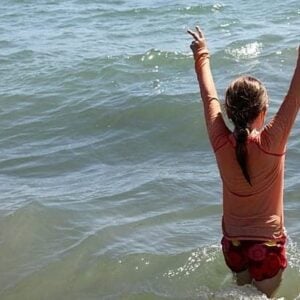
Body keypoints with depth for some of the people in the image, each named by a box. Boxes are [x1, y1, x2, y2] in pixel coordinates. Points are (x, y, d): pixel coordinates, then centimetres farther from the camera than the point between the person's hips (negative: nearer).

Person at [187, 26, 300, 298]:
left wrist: (202, 56, 14)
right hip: (267, 244, -4)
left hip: (233, 242, 4)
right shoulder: (272, 143, -24)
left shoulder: (221, 143, -15)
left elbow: (209, 97, -1)